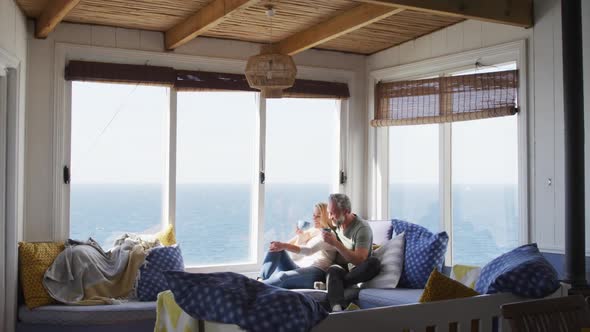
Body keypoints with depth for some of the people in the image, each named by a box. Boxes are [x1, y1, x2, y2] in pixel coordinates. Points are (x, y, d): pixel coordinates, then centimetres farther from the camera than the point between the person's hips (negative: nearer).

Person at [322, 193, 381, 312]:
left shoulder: (362, 228, -13)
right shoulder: (336, 224, 6)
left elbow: (360, 260, -22)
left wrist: (335, 243, -27)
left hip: (356, 271, -3)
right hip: (339, 268, 3)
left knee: (374, 263, -34)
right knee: (333, 270, -33)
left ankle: (331, 284, -27)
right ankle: (338, 309, -56)